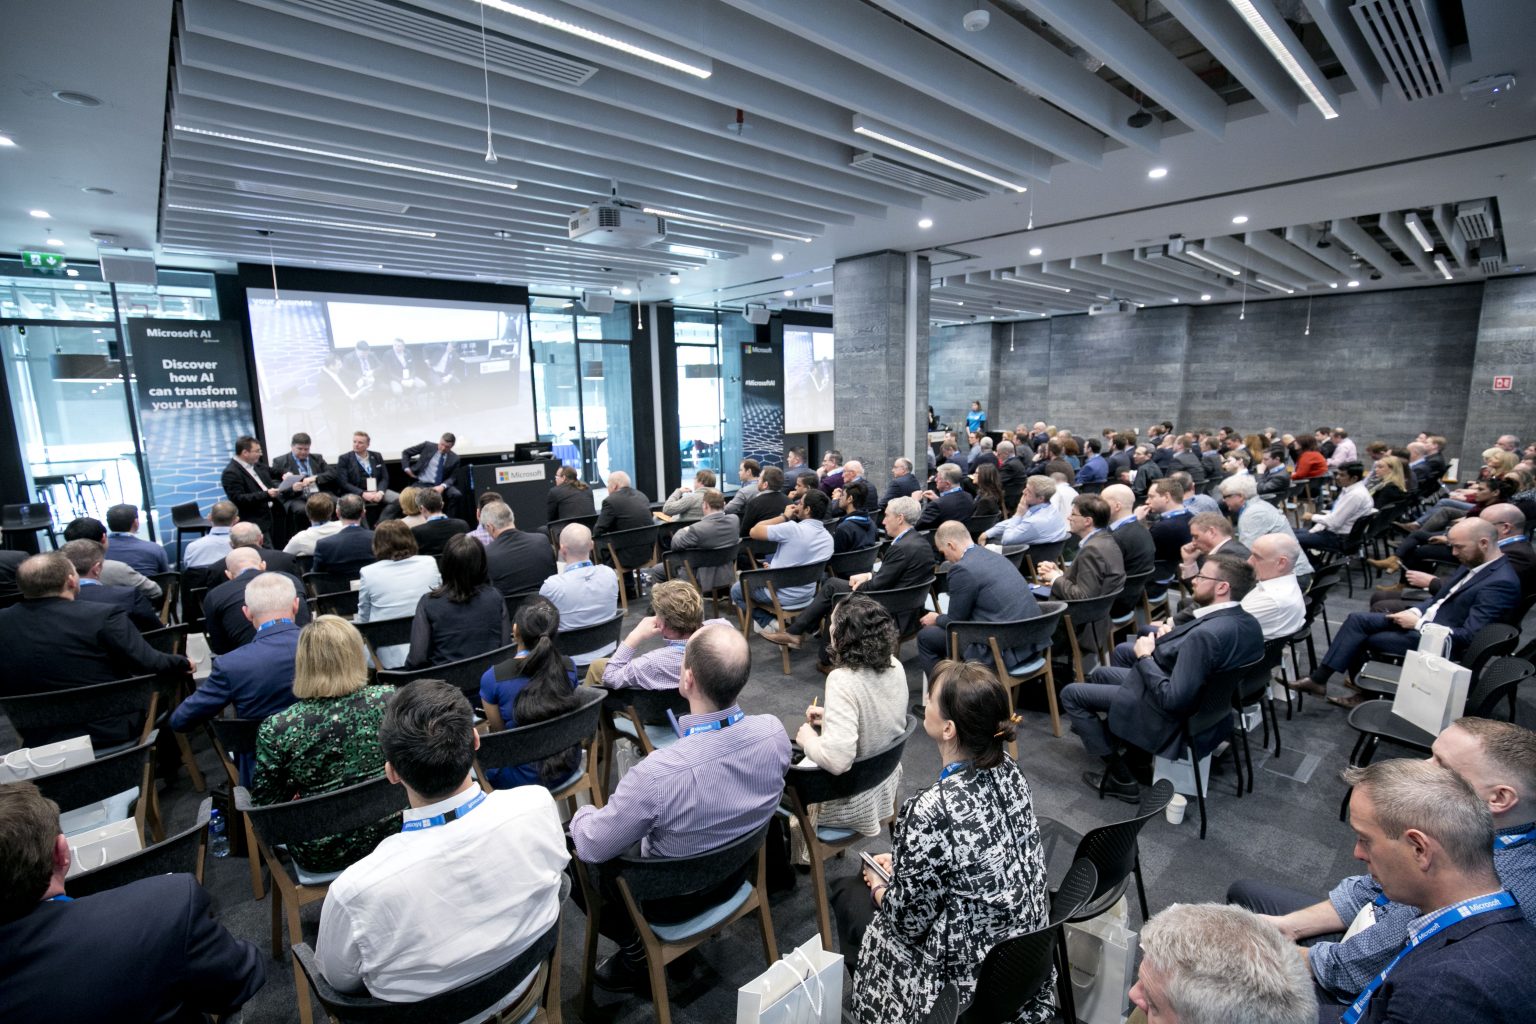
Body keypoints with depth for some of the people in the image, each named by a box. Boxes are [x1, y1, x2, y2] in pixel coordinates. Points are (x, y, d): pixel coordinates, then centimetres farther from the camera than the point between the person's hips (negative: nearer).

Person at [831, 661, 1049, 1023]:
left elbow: (908, 920, -19)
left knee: (847, 891, 14)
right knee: (889, 878, 23)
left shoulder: (932, 811, -34)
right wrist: (902, 861, 9)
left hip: (969, 979, -6)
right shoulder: (1006, 769, -11)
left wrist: (879, 888, 0)